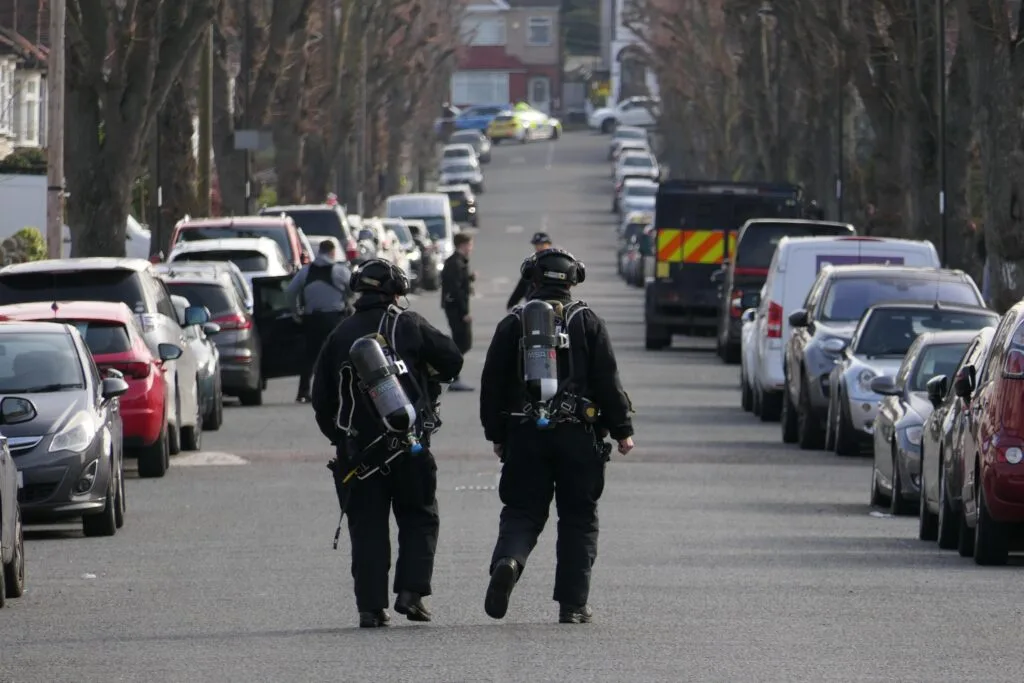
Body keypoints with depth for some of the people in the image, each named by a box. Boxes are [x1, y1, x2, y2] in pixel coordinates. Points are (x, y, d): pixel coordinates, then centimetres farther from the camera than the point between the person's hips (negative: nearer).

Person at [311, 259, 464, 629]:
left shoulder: (340, 336, 7)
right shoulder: (410, 326, -1)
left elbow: (321, 397, 10)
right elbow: (452, 361, 3)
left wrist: (340, 438, 20)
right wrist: (427, 379, 23)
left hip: (357, 449, 2)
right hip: (409, 445, -2)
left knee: (367, 527, 6)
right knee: (419, 518, 11)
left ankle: (371, 605, 0)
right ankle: (411, 590, -4)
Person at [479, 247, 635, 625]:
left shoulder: (513, 324, 4)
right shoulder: (588, 323, 1)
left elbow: (492, 383, 5)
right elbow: (608, 381, -2)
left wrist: (496, 435, 14)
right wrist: (622, 430, 5)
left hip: (525, 437, 1)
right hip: (578, 436, -1)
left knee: (522, 512, 6)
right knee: (578, 519, 8)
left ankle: (508, 560, -26)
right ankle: (573, 604, 6)